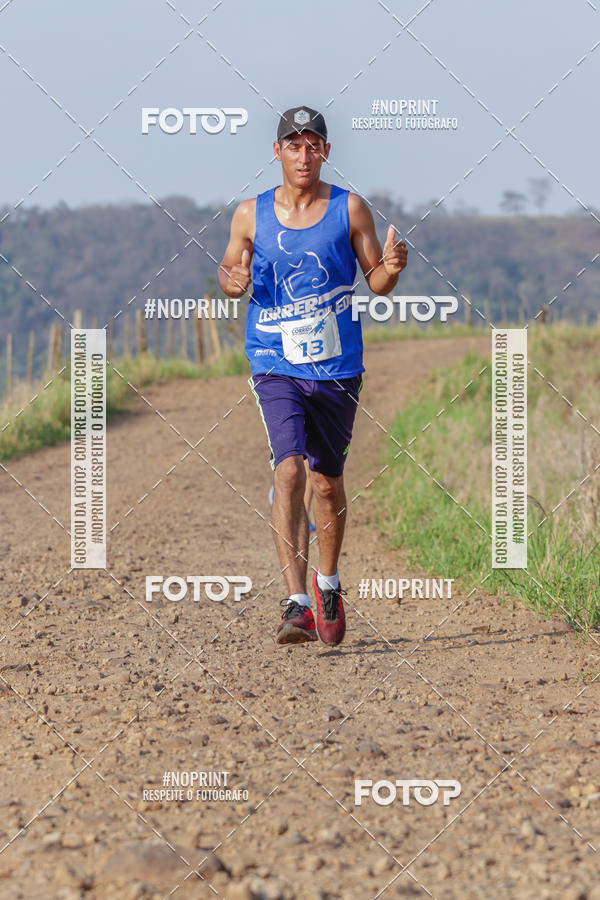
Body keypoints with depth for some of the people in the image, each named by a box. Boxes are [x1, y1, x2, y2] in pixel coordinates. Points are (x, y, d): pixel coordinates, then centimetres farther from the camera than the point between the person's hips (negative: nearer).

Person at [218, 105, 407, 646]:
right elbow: (230, 275, 14)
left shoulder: (349, 209, 1)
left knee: (327, 482, 10)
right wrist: (232, 282, -10)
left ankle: (328, 583, 35)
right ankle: (296, 603, -22)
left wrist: (391, 269, -17)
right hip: (275, 364, -1)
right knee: (288, 471, -18)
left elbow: (376, 283, 6)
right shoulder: (251, 215, 3)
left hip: (336, 367, 1)